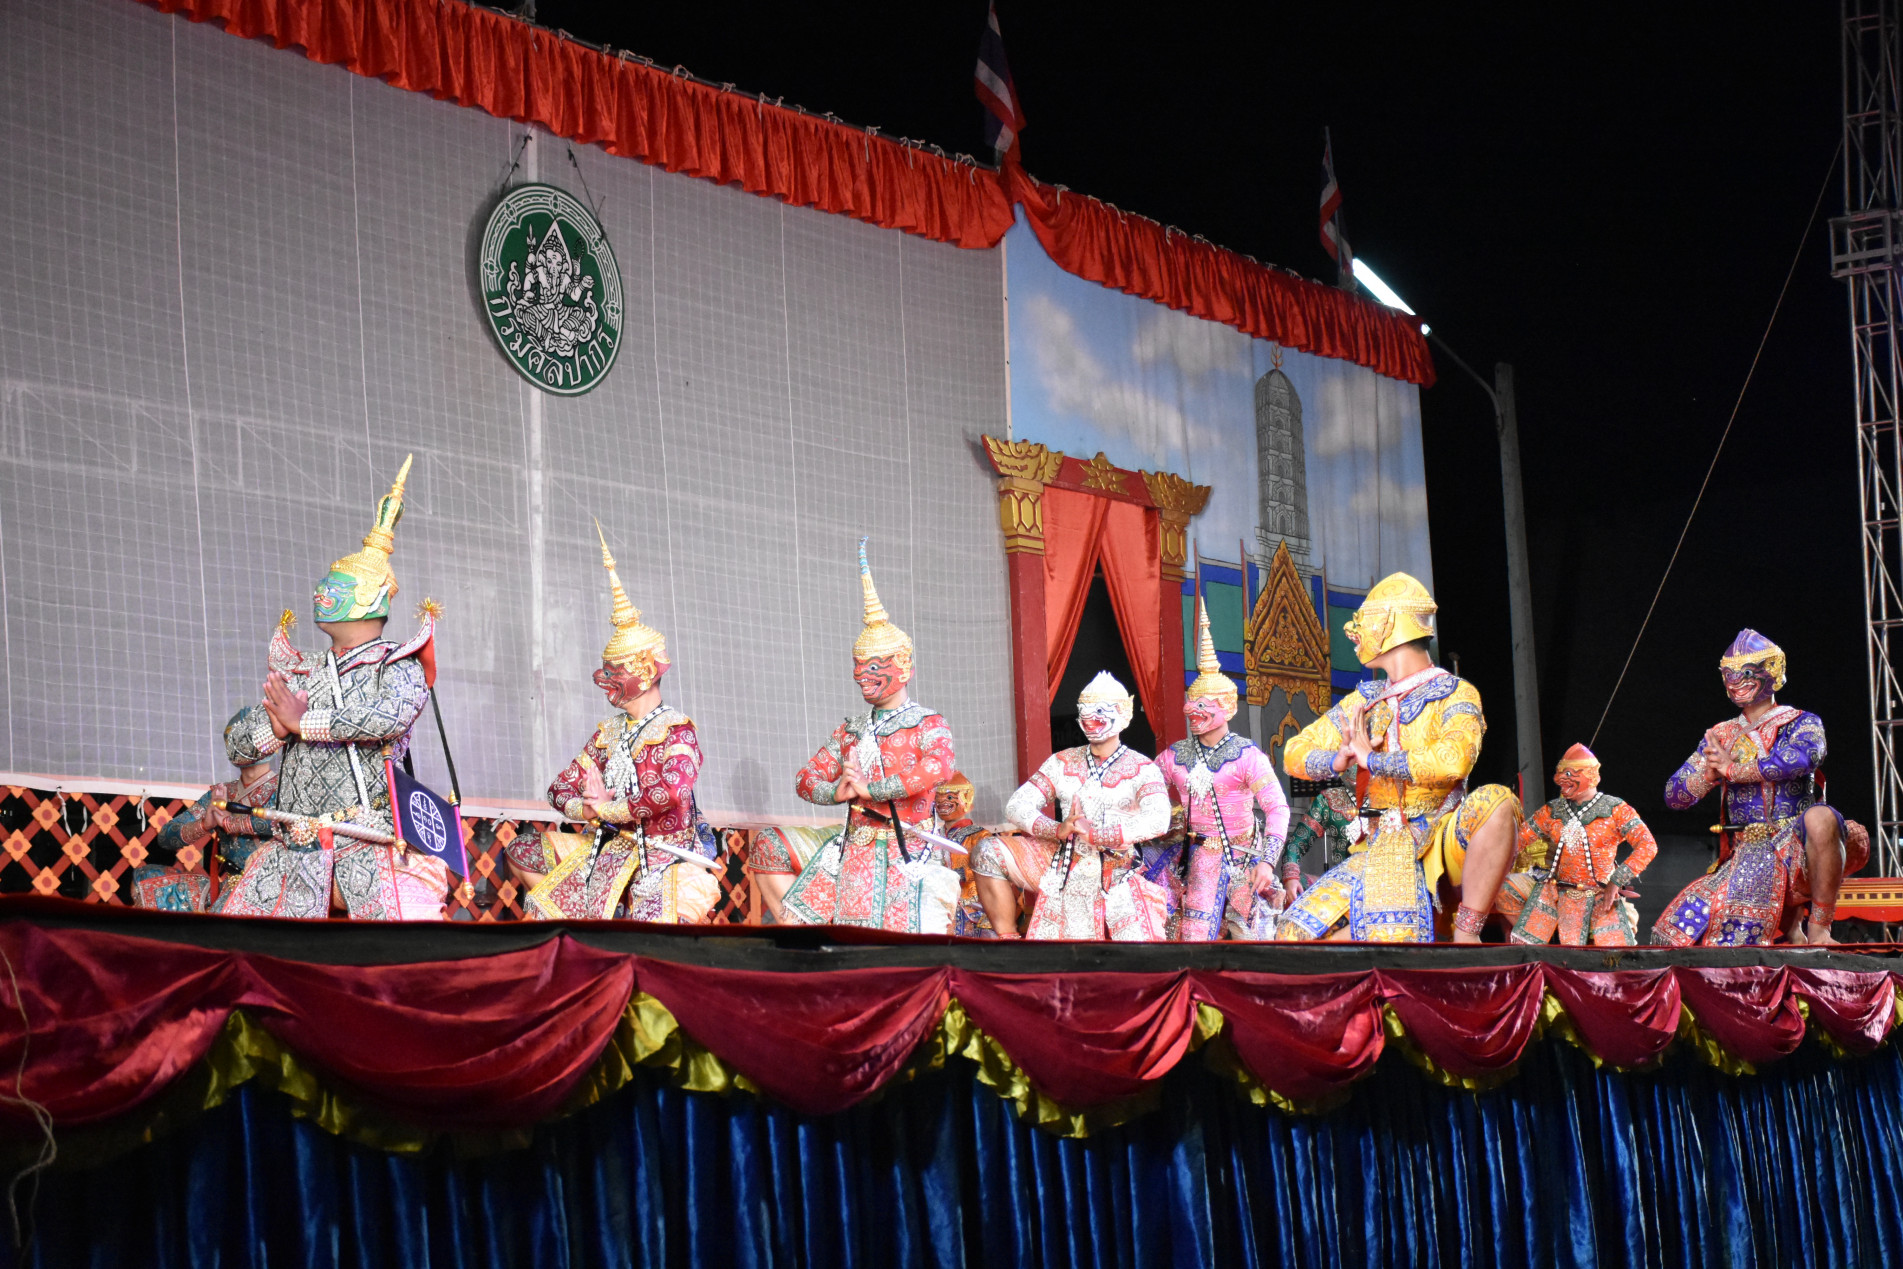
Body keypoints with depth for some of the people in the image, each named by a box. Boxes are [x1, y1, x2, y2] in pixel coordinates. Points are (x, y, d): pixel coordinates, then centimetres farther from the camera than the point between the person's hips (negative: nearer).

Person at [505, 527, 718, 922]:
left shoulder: (676, 730, -9)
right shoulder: (608, 733, 12)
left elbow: (673, 790, -29)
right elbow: (561, 789, 10)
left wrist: (607, 808, -17)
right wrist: (587, 808, -14)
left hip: (662, 854, -7)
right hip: (609, 849, 7)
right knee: (520, 852, 5)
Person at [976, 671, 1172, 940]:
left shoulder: (1141, 769, -2)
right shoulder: (1062, 763, 8)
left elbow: (1158, 820, -21)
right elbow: (1017, 806, 0)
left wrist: (1094, 833, -27)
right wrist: (1057, 830, -20)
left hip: (1116, 881, -3)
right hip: (1062, 865, 3)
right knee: (990, 853, -15)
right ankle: (1007, 939, -7)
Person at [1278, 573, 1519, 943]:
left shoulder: (1454, 695, -3)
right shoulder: (1364, 701, 17)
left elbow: (1453, 761, -24)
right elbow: (1296, 753, 15)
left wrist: (1371, 758, -14)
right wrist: (1338, 760, -8)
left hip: (1437, 840, -5)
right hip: (1380, 852, 5)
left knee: (1495, 802, -38)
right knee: (1294, 936, -13)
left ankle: (1466, 931, -29)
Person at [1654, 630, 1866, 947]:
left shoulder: (1801, 723, 6)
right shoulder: (1720, 737, 19)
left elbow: (1803, 757, -20)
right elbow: (1674, 796, 14)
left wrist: (1732, 768, -14)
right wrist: (1709, 772, -8)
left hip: (1799, 849, -5)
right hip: (1749, 859, 5)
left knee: (1820, 816, -39)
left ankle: (1819, 929, -24)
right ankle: (1790, 930, 16)